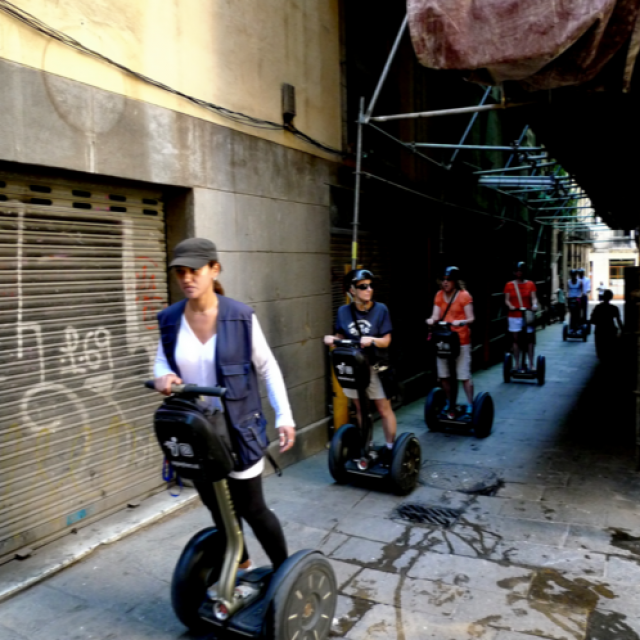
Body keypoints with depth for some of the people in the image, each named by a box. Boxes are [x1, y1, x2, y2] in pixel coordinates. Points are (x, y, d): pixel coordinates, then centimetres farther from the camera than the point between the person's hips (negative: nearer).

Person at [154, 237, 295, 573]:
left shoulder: (240, 316, -14)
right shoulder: (170, 319, -4)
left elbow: (268, 367, -6)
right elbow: (163, 359, 11)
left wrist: (284, 416, -9)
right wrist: (161, 377, -13)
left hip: (238, 428, -4)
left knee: (252, 509, 6)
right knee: (216, 506, 20)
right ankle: (240, 563, 45)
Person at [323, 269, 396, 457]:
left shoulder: (380, 309, -10)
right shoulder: (343, 311, -1)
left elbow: (386, 341, -11)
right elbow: (340, 336, 8)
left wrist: (371, 340, -29)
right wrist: (331, 339, -13)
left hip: (375, 368, -3)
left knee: (384, 409, 3)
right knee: (360, 409, 15)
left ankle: (390, 448, 17)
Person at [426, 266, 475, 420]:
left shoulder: (464, 295, -6)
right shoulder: (439, 295, 8)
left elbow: (471, 318, -10)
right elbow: (436, 315, 1)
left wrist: (461, 322, -30)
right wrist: (432, 320, -22)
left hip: (460, 341, -5)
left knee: (464, 376, -3)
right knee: (444, 376, 9)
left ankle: (470, 406, 7)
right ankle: (450, 405, 23)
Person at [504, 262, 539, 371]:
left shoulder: (530, 284, 6)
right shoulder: (509, 285, 5)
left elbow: (534, 297, -2)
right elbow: (506, 299, 1)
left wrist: (534, 305, -23)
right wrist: (510, 306, -19)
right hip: (514, 317, 0)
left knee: (529, 340, 2)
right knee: (516, 340, 3)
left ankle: (531, 364, 9)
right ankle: (517, 364, 9)